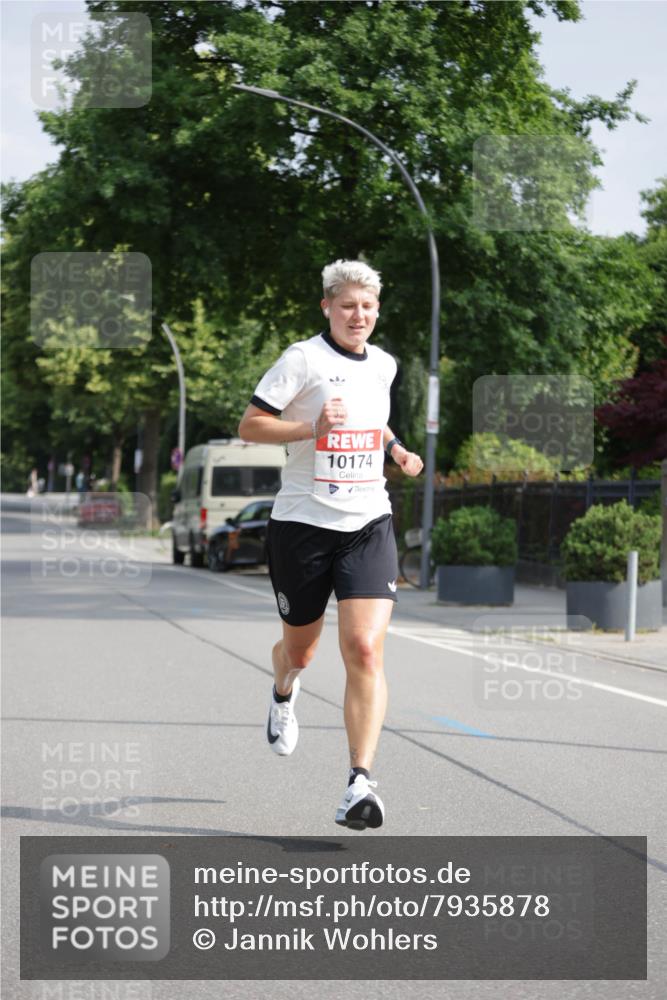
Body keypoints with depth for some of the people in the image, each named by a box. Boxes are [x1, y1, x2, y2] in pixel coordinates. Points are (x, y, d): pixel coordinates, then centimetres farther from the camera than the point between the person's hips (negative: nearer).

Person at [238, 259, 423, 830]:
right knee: (300, 648, 14)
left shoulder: (384, 365, 11)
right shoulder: (303, 359, -7)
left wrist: (397, 451, 12)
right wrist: (311, 428, -21)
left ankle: (361, 782, -17)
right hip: (302, 522, -2)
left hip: (368, 526, 3)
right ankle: (284, 694, 53)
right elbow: (249, 425, -8)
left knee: (365, 650, -15)